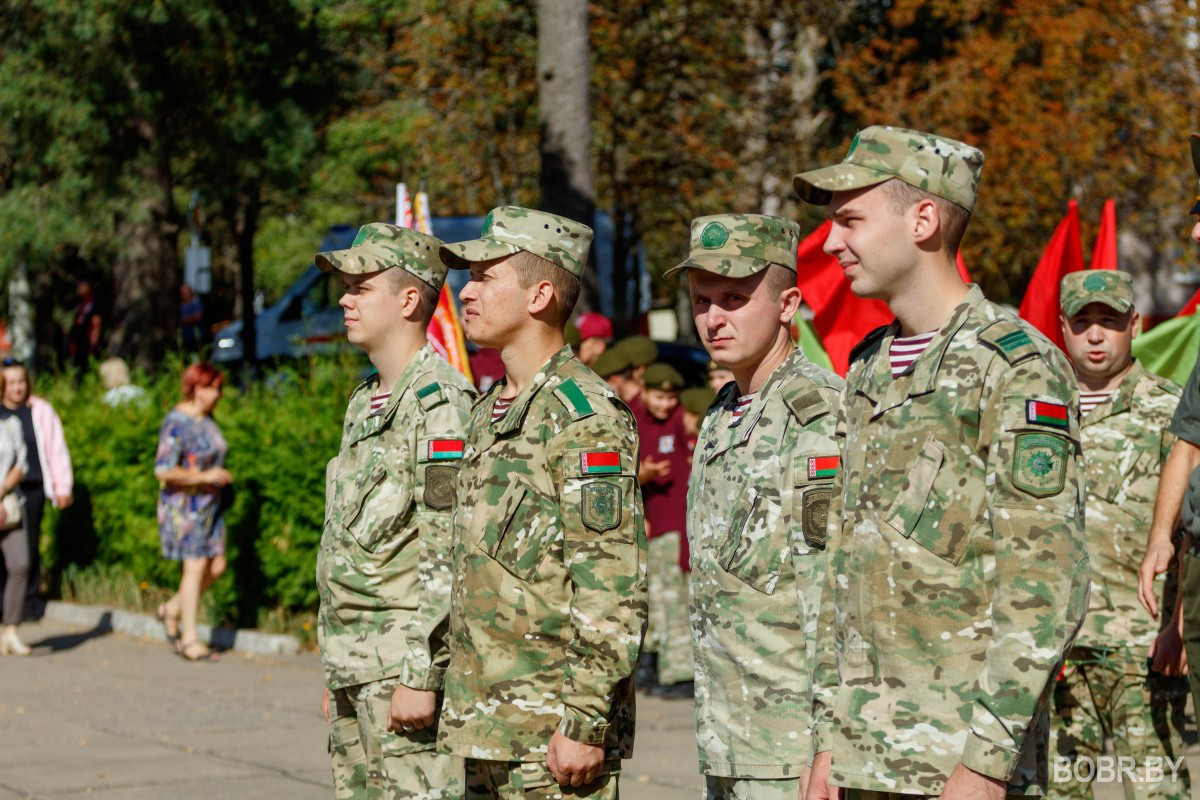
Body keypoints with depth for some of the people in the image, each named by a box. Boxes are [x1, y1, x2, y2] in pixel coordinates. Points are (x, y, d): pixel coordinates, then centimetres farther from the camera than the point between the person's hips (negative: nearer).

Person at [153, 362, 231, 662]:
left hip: (209, 504, 9)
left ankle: (172, 610, 25)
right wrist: (205, 477, -21)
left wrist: (220, 476, 12)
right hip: (184, 505, -9)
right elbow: (163, 471, -23)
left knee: (216, 566, 6)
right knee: (196, 567, -8)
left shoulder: (207, 419, 11)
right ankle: (190, 639, -2)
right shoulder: (176, 424, -16)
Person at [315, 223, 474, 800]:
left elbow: (448, 559, -19)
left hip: (405, 665, -10)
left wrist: (419, 676, -23)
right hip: (355, 666, 10)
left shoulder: (439, 403, -14)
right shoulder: (365, 403, 17)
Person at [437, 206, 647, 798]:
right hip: (484, 728, 9)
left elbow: (614, 587, -18)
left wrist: (586, 723, -21)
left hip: (552, 734, -9)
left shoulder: (583, 416, -13)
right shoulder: (490, 413, 16)